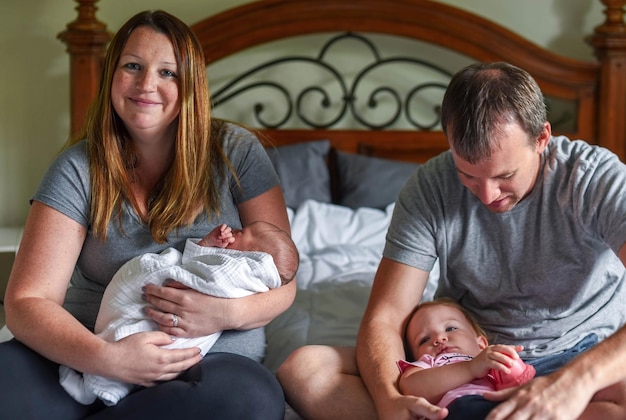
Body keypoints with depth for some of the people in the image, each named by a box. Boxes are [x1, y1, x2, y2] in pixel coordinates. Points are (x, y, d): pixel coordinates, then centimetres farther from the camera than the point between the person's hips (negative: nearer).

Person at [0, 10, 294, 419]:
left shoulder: (237, 152, 2)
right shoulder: (79, 168, 1)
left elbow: (282, 284, 2)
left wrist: (226, 312, -21)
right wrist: (104, 357, -26)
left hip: (213, 359, 3)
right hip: (94, 355, -2)